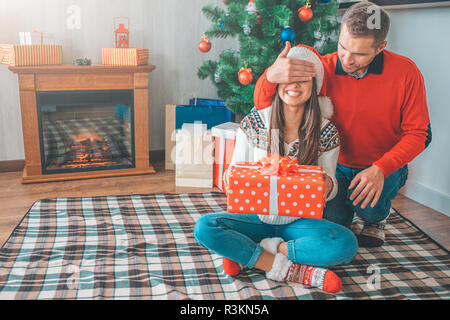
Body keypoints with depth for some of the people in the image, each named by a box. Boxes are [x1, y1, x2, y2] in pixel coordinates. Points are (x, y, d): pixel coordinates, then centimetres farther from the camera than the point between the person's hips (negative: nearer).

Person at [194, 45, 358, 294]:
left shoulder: (326, 133, -6)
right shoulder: (254, 122, -6)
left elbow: (329, 187, 1)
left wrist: (328, 186, -24)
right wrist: (230, 178, -25)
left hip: (299, 221, 0)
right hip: (257, 216, 0)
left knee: (346, 243, -27)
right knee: (205, 228, -24)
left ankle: (248, 254, -17)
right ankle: (291, 269, -19)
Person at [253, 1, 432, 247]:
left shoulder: (405, 72, -15)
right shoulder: (323, 68, -13)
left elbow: (418, 134, -10)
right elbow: (263, 105, -16)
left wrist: (380, 169, -27)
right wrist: (271, 76, -41)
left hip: (385, 168, -1)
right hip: (337, 166, 1)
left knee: (366, 202, -30)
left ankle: (377, 218, 10)